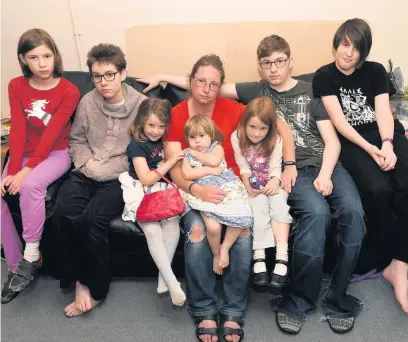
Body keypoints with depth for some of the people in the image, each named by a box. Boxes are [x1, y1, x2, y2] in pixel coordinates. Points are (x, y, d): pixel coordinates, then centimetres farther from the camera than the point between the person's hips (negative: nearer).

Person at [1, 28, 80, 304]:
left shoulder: (69, 91, -13)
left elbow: (51, 134, -18)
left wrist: (26, 171, -24)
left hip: (56, 153, -4)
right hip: (25, 153, 5)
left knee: (31, 185, -34)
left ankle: (31, 255, -17)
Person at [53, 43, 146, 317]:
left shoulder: (141, 105, -6)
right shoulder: (88, 101, 6)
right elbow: (76, 139, 16)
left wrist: (104, 170, -13)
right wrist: (86, 164, -2)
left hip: (120, 176, -3)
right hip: (86, 173, 4)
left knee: (93, 219, -28)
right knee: (64, 214, -24)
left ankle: (95, 288, -5)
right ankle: (79, 281, -7)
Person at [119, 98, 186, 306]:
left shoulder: (163, 141, 11)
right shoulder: (136, 145, -7)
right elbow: (147, 179, -11)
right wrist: (170, 162, -11)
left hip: (161, 191, 5)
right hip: (141, 193, -5)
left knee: (173, 221, -24)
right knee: (152, 230, -27)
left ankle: (163, 279, -17)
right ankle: (172, 283, -23)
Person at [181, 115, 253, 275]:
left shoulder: (217, 147, 11)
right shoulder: (187, 154, 12)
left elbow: (214, 161, -12)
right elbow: (186, 174, -5)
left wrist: (196, 153, 0)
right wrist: (209, 170, -7)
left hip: (227, 188, 1)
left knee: (241, 218, -23)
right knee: (213, 227, -25)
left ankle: (225, 247, 4)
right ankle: (216, 253, 8)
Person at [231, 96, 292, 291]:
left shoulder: (275, 140, -10)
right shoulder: (237, 138, -12)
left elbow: (275, 168, -12)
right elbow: (243, 167, -9)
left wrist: (275, 181, -32)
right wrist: (249, 183, -26)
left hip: (271, 184, 1)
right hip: (252, 185, -1)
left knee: (279, 200, -29)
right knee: (259, 202, -31)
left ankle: (282, 258, -32)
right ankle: (259, 257, -31)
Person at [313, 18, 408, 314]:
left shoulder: (376, 72, 13)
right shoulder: (324, 76, 5)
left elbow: (384, 113, 1)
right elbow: (338, 121, -5)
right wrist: (369, 148, -17)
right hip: (352, 142, -3)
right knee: (378, 189, -31)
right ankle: (380, 261, -11)